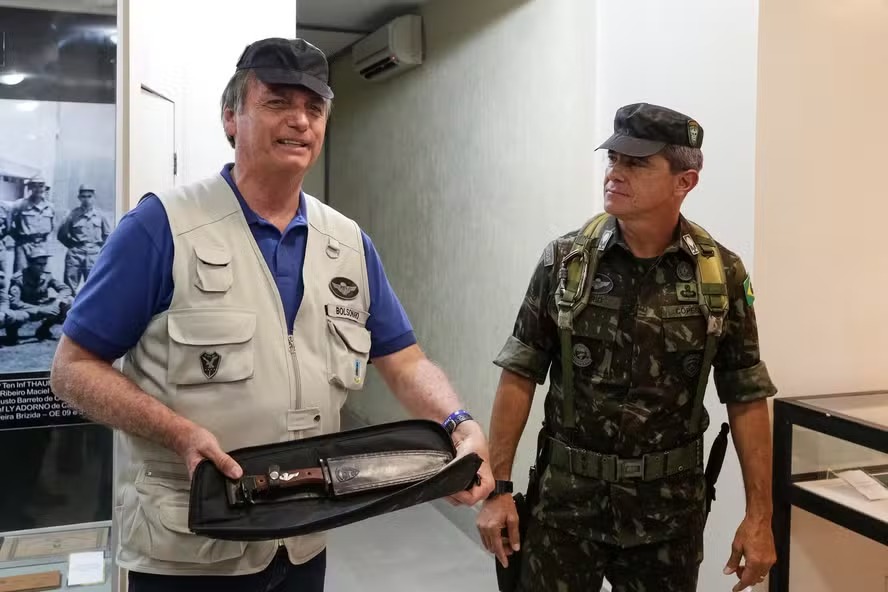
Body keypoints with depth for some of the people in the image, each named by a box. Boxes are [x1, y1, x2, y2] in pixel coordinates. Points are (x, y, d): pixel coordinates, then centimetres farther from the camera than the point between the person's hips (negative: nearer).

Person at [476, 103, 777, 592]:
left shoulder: (721, 273, -5)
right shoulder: (564, 261, -6)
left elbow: (745, 397, 0)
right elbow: (520, 375, -3)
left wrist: (759, 514, -1)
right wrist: (498, 487, -5)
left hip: (670, 504, 1)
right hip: (568, 496, 0)